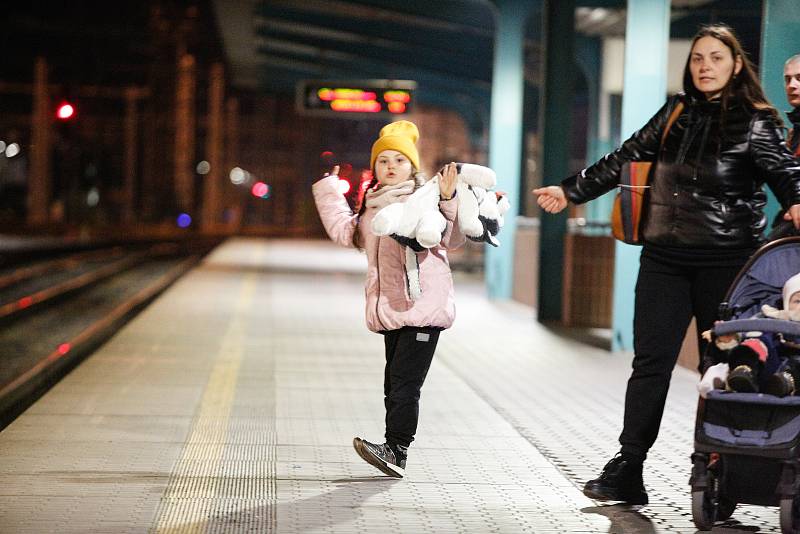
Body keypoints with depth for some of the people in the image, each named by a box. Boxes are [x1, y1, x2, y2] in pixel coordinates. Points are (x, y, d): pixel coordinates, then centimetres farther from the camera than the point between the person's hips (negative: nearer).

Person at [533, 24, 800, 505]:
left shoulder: (755, 124, -1)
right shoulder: (677, 113, 12)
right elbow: (625, 159, 21)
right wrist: (571, 191, 26)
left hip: (726, 262, -4)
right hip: (665, 258, 4)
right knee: (650, 363, 2)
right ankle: (627, 470, 4)